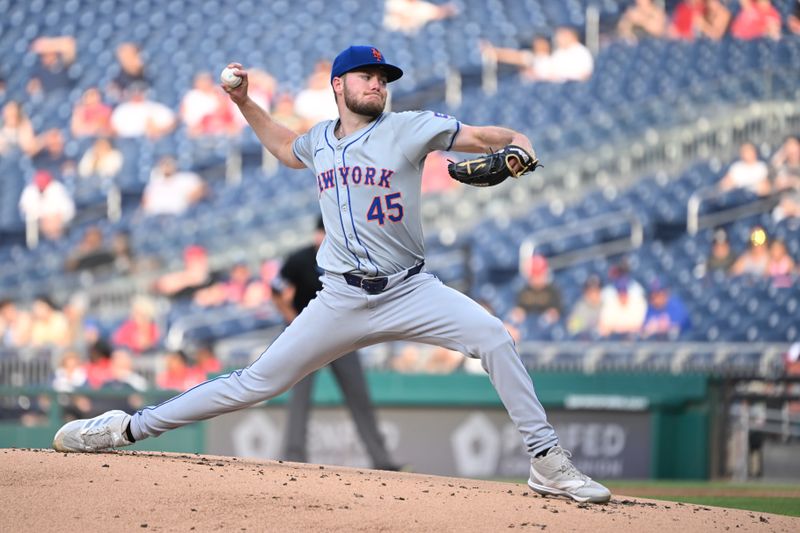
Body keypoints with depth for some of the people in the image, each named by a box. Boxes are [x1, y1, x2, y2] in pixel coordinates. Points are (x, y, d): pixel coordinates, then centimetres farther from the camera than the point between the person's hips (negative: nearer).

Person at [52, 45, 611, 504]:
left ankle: (548, 463, -17)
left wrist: (516, 147, -29)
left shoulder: (408, 129, -4)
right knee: (257, 381, -1)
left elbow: (483, 135, -8)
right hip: (341, 299, 2)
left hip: (410, 292, -2)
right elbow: (286, 148, 34)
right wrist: (245, 103, 24)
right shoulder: (320, 140, 9)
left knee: (495, 338, -24)